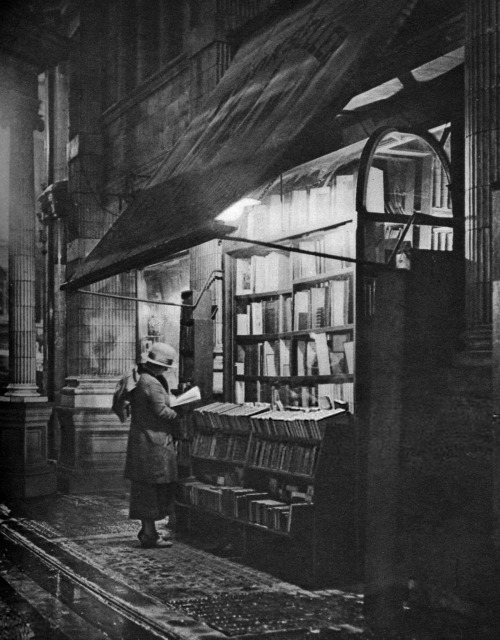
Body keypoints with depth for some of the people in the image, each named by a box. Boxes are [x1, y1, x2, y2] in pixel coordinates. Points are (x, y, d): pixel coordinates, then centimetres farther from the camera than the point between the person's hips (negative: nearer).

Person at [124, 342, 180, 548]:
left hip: (140, 442, 10)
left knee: (145, 489, 15)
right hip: (154, 443, -10)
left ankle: (147, 531, 23)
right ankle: (149, 534, 2)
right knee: (152, 488, -3)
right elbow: (161, 411, -21)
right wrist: (179, 415, -6)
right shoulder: (152, 384, -18)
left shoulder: (139, 380, 13)